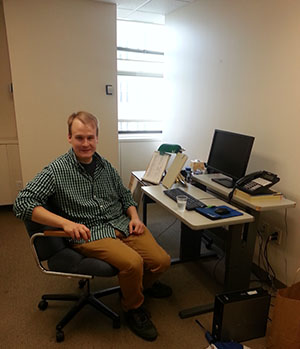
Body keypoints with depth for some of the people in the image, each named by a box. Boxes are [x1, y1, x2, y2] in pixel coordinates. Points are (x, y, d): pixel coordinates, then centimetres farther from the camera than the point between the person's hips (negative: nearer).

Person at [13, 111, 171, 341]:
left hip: (122, 225, 5)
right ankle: (133, 309, 5)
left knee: (161, 261, -10)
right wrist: (66, 223, -26)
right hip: (89, 233, -5)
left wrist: (134, 217, -1)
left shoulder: (105, 166, 9)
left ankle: (144, 284, 27)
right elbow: (23, 203, -15)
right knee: (133, 262, -28)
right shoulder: (57, 170, -7)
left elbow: (125, 195, 20)